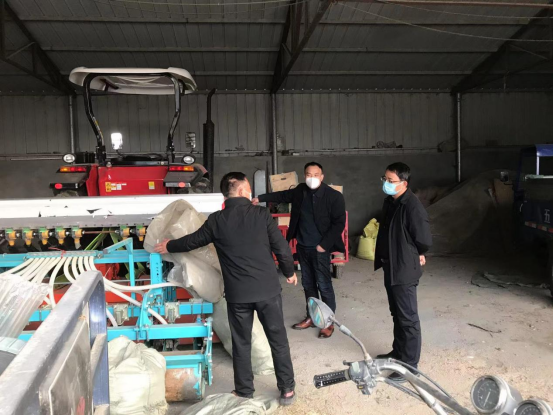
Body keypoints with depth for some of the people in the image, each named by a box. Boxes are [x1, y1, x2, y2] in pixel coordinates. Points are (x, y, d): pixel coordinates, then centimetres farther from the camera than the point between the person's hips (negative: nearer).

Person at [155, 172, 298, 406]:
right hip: (268, 289, -1)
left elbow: (193, 241, 13)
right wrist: (289, 272, 13)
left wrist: (169, 247, 32)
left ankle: (244, 393, 26)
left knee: (241, 344, 15)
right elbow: (282, 249, -5)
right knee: (278, 340, 12)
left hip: (238, 293, 1)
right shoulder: (261, 214, -6)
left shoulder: (216, 221, -2)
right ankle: (287, 390, 20)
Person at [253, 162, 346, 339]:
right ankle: (311, 317, 31)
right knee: (308, 284, 16)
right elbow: (283, 195, 21)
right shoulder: (300, 191, 2)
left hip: (320, 249, -6)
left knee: (324, 286, 0)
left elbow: (339, 223, -13)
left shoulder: (334, 196, -14)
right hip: (303, 247, 6)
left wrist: (324, 245, -15)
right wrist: (261, 198, 18)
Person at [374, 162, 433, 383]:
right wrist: (385, 256, 13)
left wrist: (415, 256, -2)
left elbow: (425, 240, -20)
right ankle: (398, 352, 37)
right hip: (391, 268, 9)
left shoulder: (412, 207, -23)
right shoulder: (390, 201, 7)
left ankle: (410, 365, 14)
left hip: (404, 271, -9)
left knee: (408, 318, 2)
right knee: (397, 314, 21)